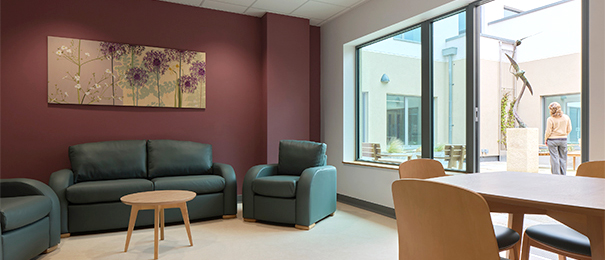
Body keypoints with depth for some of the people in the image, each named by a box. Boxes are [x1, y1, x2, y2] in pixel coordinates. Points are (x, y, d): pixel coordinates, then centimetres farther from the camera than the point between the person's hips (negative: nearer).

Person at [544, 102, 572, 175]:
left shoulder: (550, 119, -12)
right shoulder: (566, 117, 2)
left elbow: (548, 131, -8)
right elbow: (569, 129, 8)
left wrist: (545, 139, 6)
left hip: (553, 140, -4)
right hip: (563, 139, 4)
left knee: (554, 158, 1)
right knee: (563, 158, 12)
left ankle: (556, 174, 3)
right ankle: (563, 175, 17)